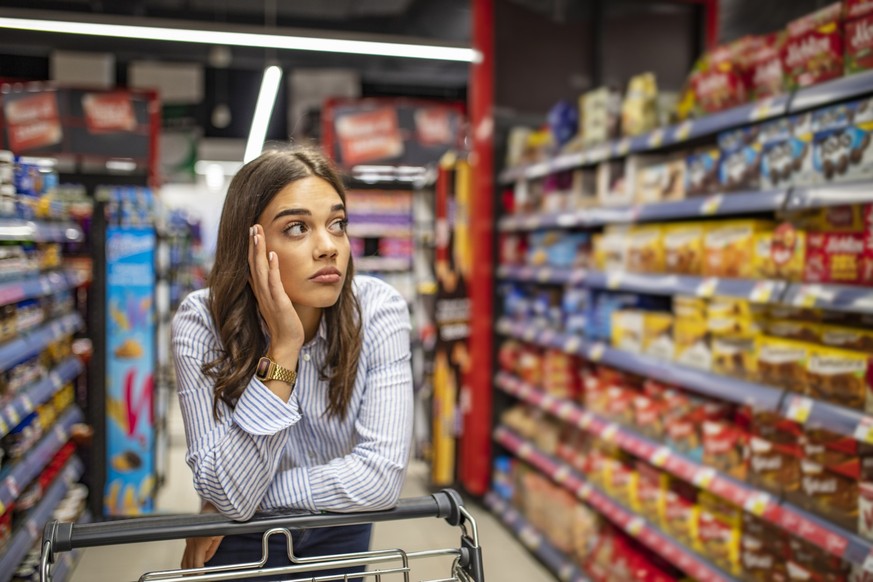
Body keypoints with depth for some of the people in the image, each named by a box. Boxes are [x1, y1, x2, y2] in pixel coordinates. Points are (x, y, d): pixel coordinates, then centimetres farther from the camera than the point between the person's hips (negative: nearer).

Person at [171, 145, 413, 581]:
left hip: (341, 531, 2)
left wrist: (256, 495, -24)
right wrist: (282, 349, -37)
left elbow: (382, 476, -29)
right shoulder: (201, 324, -26)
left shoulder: (379, 310, -25)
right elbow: (229, 495, -31)